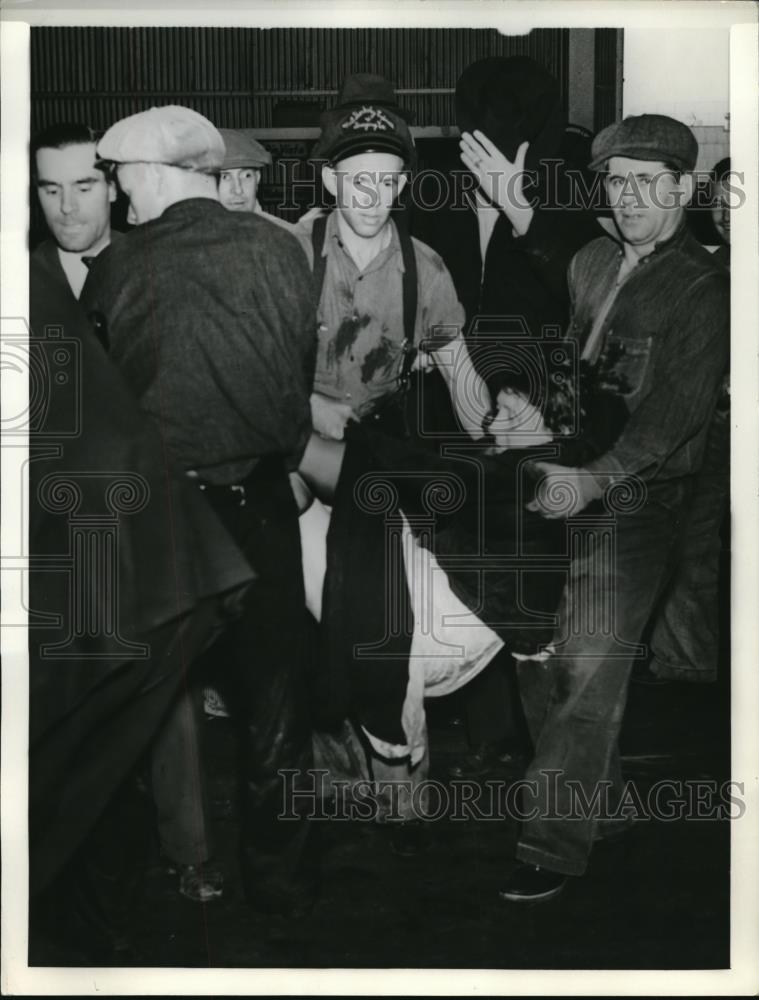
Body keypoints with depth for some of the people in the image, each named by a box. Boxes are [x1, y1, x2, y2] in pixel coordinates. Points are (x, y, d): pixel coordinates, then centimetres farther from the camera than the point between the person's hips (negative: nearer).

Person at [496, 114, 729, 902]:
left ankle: (556, 846, 1)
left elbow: (678, 410, -16)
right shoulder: (590, 262, 14)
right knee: (537, 653, 9)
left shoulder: (702, 289, -6)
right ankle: (599, 802, 27)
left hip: (634, 503, -6)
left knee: (589, 670, -8)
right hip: (561, 483, 7)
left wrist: (593, 480, -25)